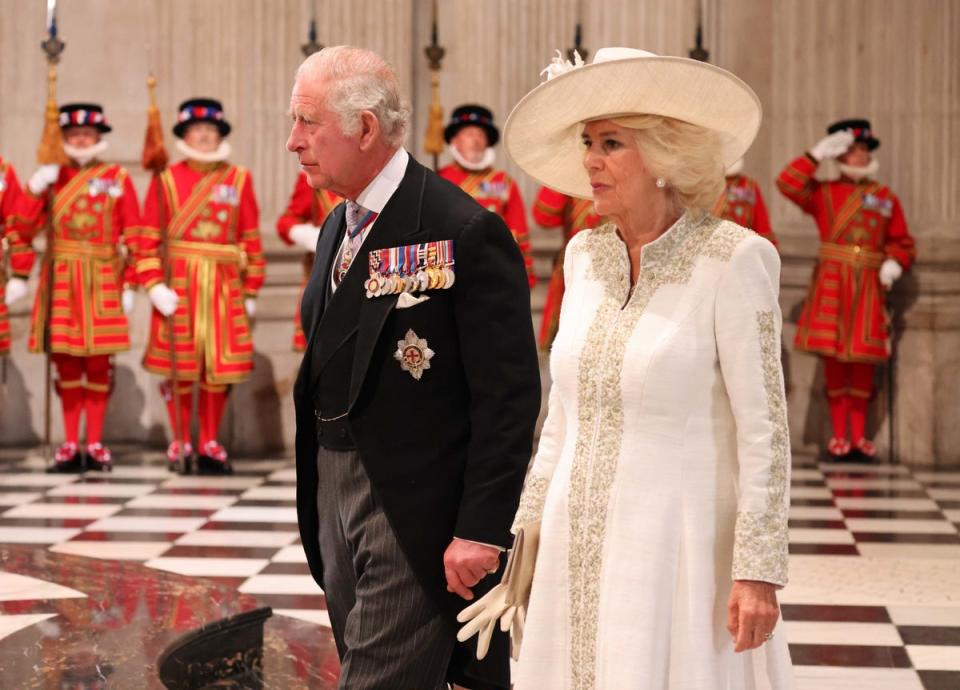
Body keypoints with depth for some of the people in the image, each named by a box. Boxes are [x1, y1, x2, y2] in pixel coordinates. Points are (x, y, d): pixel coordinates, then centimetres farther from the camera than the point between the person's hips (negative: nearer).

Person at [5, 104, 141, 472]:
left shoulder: (118, 178, 4)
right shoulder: (52, 177, 8)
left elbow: (133, 237, 1)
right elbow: (21, 228, 1)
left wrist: (130, 285, -4)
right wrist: (35, 190, -15)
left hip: (102, 283, -1)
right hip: (60, 282, 1)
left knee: (98, 362, 1)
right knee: (66, 361, 3)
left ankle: (95, 445, 8)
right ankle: (70, 446, 9)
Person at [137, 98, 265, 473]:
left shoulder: (239, 179, 7)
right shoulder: (166, 179, 3)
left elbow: (251, 240, 8)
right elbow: (149, 239, 0)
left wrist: (250, 291, 6)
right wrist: (155, 285, -10)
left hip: (224, 286, 2)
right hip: (177, 286, -1)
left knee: (220, 364, 2)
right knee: (178, 365, 0)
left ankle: (210, 445, 14)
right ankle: (180, 444, 11)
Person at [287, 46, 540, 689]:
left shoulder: (466, 231, -15)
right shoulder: (339, 226, 12)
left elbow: (509, 397, -17)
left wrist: (482, 530, -20)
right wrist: (317, 490, 16)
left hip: (416, 513, -8)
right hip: (335, 492, 8)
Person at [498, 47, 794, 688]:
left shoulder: (730, 259, -12)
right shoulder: (586, 255, 7)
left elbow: (764, 427, -12)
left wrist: (759, 570, -16)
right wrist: (531, 526, 14)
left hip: (680, 542, -6)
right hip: (583, 544, 6)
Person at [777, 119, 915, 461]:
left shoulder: (886, 198, 10)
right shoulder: (824, 193, 7)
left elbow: (903, 243, 13)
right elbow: (787, 184, -8)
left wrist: (894, 263, -7)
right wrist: (817, 154, -7)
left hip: (869, 286, 1)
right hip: (832, 284, -1)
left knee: (863, 360, 3)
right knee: (834, 357, 0)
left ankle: (859, 437, 10)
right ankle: (838, 436, 6)